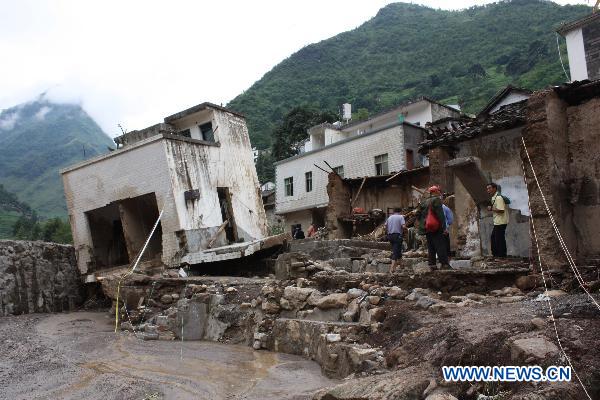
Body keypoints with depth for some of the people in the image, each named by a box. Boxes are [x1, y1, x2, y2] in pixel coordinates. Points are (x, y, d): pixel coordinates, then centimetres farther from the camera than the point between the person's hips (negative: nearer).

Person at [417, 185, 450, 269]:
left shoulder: (423, 202, 16)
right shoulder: (436, 200, -6)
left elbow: (418, 214, 14)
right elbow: (440, 214, -14)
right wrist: (444, 227, -16)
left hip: (426, 228, 7)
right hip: (436, 228, -7)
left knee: (431, 248, 10)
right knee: (441, 246, -6)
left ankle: (432, 264, 8)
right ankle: (444, 264, -9)